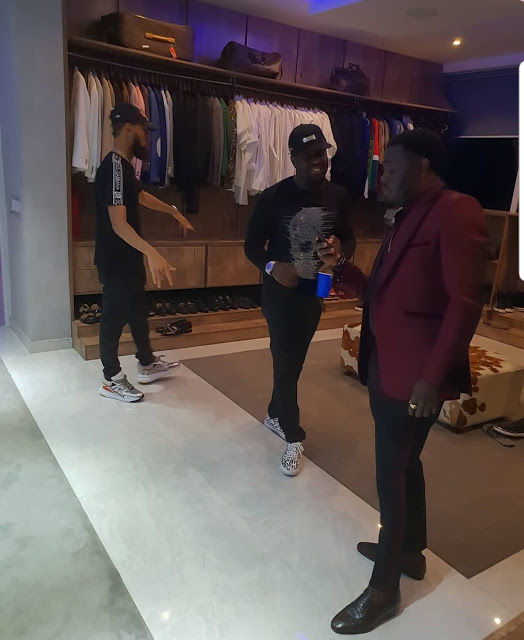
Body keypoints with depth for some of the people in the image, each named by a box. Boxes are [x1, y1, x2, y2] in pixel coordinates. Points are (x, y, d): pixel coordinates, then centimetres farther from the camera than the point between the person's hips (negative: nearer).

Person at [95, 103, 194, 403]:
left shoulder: (124, 165, 9)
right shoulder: (114, 167, -23)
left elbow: (140, 195, 30)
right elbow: (118, 224, -32)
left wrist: (174, 212, 33)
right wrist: (152, 252, -44)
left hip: (129, 258, 10)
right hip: (115, 260, -10)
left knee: (139, 310, 19)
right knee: (114, 317, 3)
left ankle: (148, 364, 35)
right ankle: (112, 380, 19)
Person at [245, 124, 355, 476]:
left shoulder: (338, 197, -3)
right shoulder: (274, 197, -13)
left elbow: (348, 238, 7)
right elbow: (253, 245, -8)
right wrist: (272, 266, -29)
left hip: (315, 292, 4)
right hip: (280, 292, -4)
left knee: (295, 361, 17)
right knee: (285, 363, -1)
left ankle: (275, 415, 40)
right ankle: (294, 437, 15)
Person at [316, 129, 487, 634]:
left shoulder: (456, 213, -14)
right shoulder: (405, 217, 14)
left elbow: (465, 304, -20)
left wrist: (432, 377, -22)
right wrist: (339, 266, -1)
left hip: (414, 372, -9)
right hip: (385, 363, 9)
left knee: (393, 472, 2)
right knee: (403, 463, 21)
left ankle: (384, 588, 21)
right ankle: (410, 551, 43)